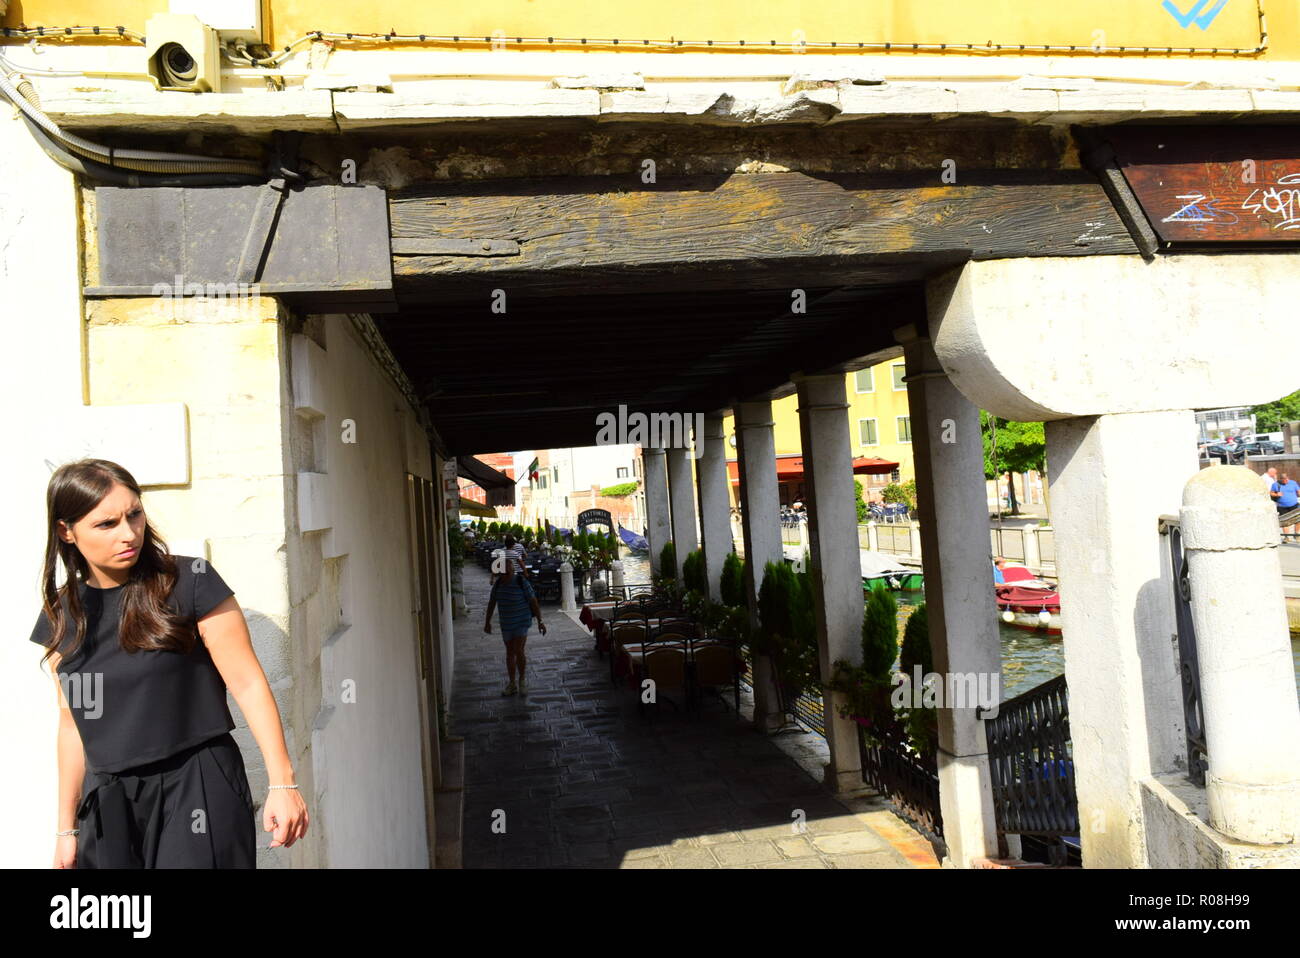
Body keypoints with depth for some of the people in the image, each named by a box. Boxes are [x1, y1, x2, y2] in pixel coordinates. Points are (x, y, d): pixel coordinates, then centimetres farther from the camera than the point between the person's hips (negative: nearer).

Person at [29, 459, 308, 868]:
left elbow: (248, 684, -11)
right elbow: (72, 723, 11)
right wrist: (67, 828, 14)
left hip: (197, 788, -4)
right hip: (108, 803, 4)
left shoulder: (189, 582, -11)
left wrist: (282, 784, -14)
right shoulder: (62, 614, 4)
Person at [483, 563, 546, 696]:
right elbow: (491, 602, 9)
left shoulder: (522, 582, -16)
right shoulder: (498, 583, -2)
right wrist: (487, 622, 13)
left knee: (518, 651, -13)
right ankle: (512, 685, 20)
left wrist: (540, 621, -12)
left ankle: (522, 679, 10)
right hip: (506, 624, 5)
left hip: (522, 622, -5)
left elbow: (533, 602, -11)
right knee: (510, 653, 10)